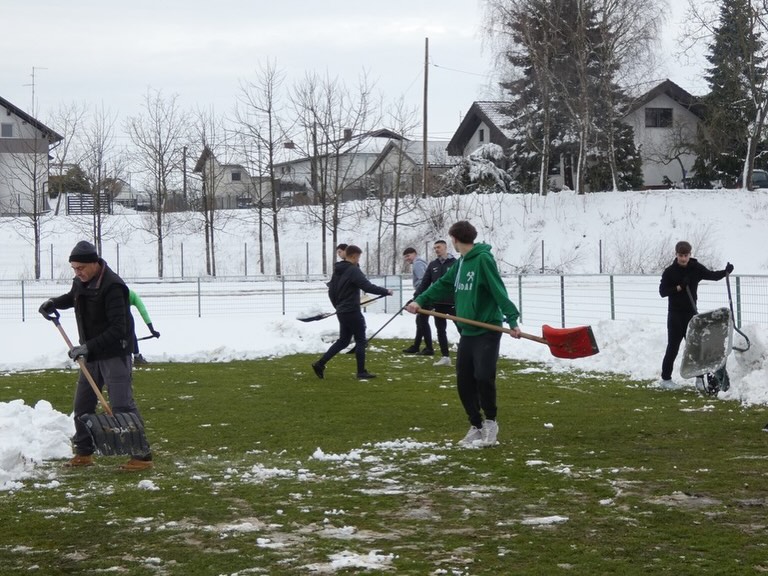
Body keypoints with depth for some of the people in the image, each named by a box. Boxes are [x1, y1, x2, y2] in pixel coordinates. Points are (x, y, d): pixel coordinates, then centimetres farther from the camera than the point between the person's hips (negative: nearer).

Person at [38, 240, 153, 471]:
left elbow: (118, 329, -28)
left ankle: (142, 456, -11)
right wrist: (54, 303, 8)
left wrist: (88, 347, -32)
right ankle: (83, 452, 27)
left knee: (122, 405, -13)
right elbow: (73, 297, 29)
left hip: (115, 354, -9)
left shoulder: (112, 286, -24)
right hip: (92, 354, 9)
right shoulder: (80, 282, 3)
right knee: (82, 404, 14)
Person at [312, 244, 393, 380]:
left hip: (342, 312, 9)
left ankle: (320, 364, 8)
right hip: (352, 312, -9)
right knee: (360, 340, 1)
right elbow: (368, 287, -23)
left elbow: (331, 291, 18)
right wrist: (386, 291, -13)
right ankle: (361, 372, 4)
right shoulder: (353, 270, -16)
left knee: (343, 340, 14)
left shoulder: (338, 271, 12)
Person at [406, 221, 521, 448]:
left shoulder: (483, 259, -13)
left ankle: (490, 422, 8)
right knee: (464, 381, 7)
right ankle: (476, 427, 18)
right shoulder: (460, 263, 13)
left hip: (487, 331, -8)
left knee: (483, 377, -13)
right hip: (467, 331, 8)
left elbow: (499, 291, -19)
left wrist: (512, 319, -26)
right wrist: (420, 301, 2)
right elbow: (443, 285, 14)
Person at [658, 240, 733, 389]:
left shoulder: (696, 268, 1)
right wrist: (679, 287, -21)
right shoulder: (669, 271, -7)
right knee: (673, 347, -1)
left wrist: (726, 272, -19)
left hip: (691, 313, 3)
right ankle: (665, 379, 7)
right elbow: (662, 292, -9)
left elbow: (712, 275, -1)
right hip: (675, 314, -3)